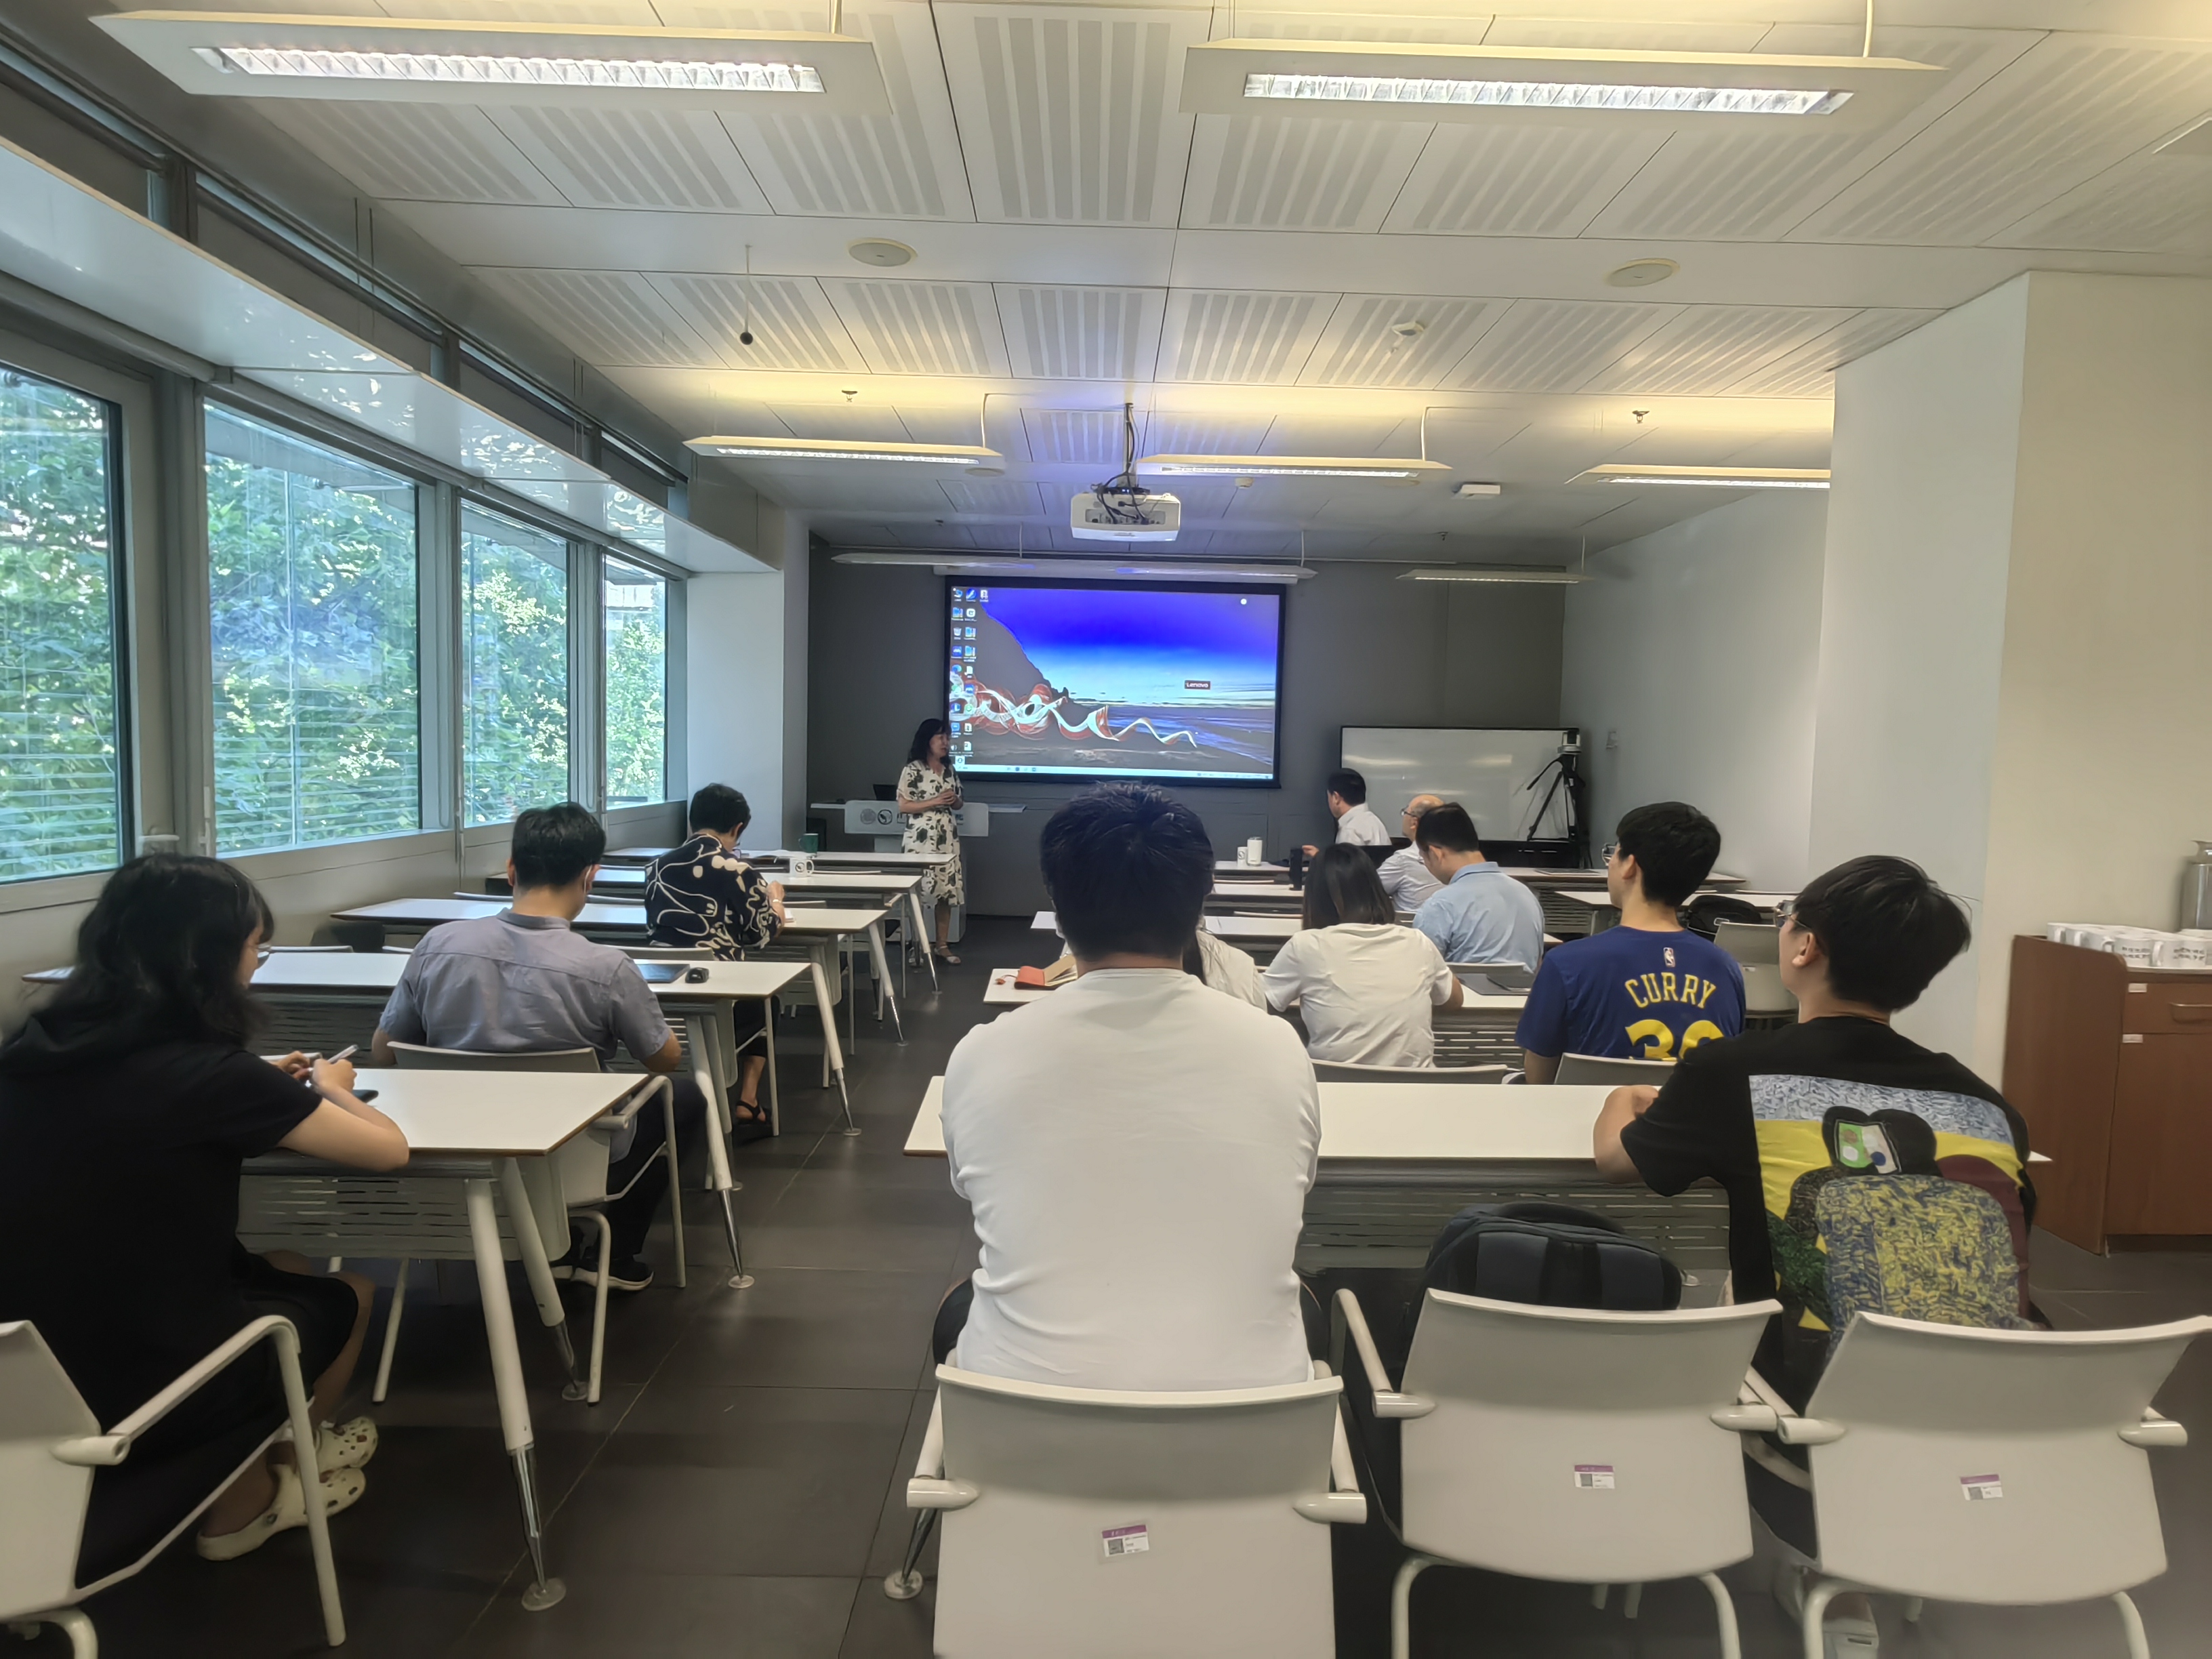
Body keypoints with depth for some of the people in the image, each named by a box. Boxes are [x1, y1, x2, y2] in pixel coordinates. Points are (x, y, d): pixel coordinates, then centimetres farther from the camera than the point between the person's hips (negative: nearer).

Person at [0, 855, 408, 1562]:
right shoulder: (204, 1070, -24)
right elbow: (389, 1149, -12)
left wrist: (259, 1088, 14)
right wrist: (329, 1089, 7)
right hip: (140, 1400, -6)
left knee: (278, 1267, 26)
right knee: (346, 1291, 20)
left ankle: (243, 1482, 39)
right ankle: (248, 1498, 39)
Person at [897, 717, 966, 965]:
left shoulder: (950, 770, 12)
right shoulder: (913, 770, -6)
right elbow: (903, 806, -9)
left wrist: (954, 800, -4)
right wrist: (934, 801, -16)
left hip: (948, 838, 6)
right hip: (921, 838, -6)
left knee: (948, 889, 5)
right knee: (919, 890, -6)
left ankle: (942, 946, 14)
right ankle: (916, 945, 6)